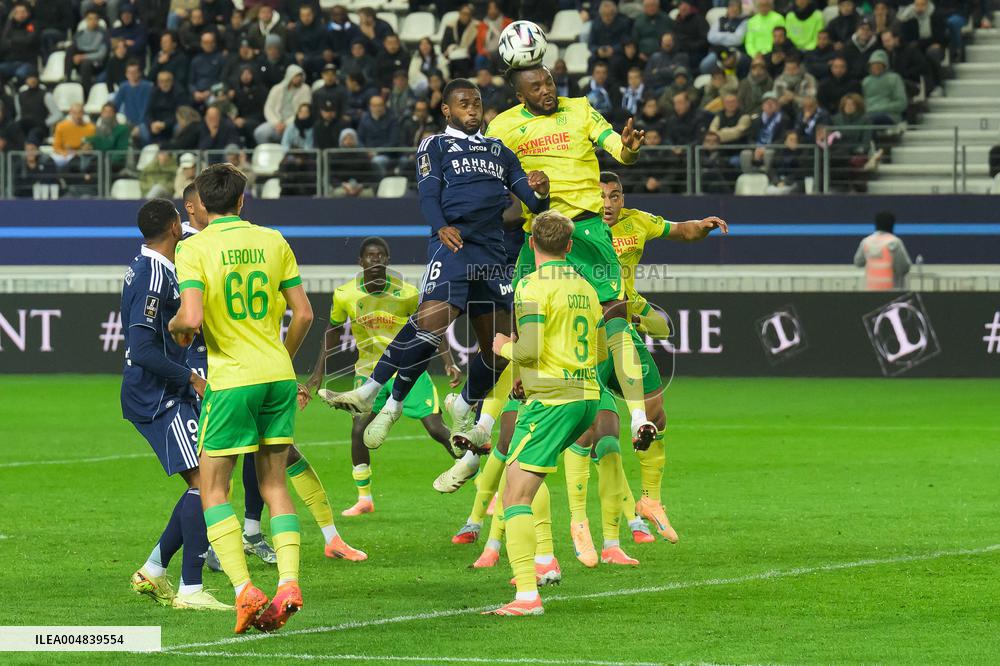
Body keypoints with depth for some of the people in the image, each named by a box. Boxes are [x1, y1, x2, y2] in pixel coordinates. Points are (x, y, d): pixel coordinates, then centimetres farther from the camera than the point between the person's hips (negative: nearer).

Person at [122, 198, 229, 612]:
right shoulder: (154, 277, -19)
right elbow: (142, 350, -24)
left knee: (204, 484, 13)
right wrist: (192, 379, -19)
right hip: (159, 398, -10)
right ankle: (190, 590, -15)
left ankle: (154, 570, 19)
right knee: (204, 483, -14)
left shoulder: (148, 268, 13)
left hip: (164, 394, 10)